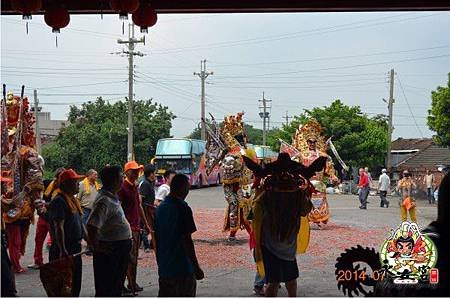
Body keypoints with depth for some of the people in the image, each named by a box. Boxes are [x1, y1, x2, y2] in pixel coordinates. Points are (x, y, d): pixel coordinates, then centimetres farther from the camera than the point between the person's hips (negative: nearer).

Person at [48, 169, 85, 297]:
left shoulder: (73, 200, 14)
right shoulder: (59, 201, -17)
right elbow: (58, 227, -23)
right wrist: (62, 250, -28)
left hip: (75, 247, 10)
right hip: (64, 249, -10)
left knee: (76, 281, 17)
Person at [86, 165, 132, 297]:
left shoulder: (112, 197, 9)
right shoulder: (104, 201, -23)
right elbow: (91, 226, -31)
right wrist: (95, 247, -22)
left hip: (120, 250, 10)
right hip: (109, 251, -10)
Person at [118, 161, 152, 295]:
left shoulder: (135, 187, 14)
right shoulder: (123, 187, -13)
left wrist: (146, 224, 22)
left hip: (136, 226, 9)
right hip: (127, 227, -9)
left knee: (134, 257, 14)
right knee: (129, 258, -8)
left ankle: (133, 284, 22)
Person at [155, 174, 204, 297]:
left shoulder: (160, 207, 8)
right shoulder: (182, 208, -15)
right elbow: (186, 240, -18)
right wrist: (196, 267, -12)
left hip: (164, 268, 7)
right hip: (182, 268, -7)